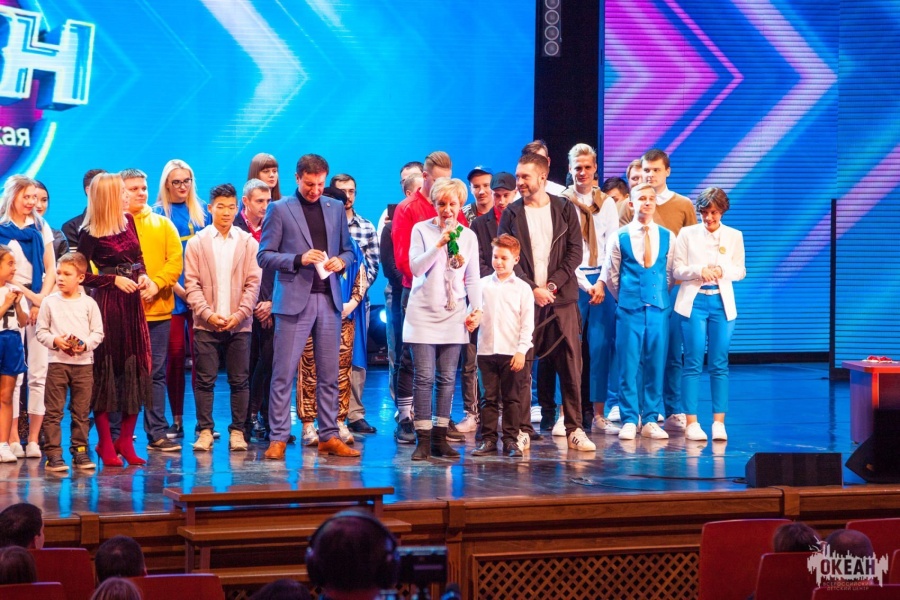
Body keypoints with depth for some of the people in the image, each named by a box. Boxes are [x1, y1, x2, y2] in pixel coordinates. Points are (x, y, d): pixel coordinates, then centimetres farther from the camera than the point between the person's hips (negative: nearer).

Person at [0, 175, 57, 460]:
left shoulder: (40, 228, 13)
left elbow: (50, 270, 10)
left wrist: (41, 300, -5)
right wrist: (30, 296, -11)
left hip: (40, 302, 3)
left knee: (39, 373, -3)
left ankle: (34, 440, -2)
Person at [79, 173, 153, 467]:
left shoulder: (128, 221, 8)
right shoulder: (91, 233, -11)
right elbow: (80, 274, -11)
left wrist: (142, 275, 0)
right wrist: (114, 279, -16)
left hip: (132, 302, 6)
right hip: (108, 302, -6)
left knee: (136, 370, 5)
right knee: (106, 369, -1)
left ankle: (126, 441, 14)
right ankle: (106, 444, 5)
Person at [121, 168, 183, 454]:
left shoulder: (162, 224, 13)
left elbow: (176, 260, 5)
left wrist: (156, 283, -10)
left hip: (157, 309, 3)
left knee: (156, 373, 5)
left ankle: (157, 433, 8)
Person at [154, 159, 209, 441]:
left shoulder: (201, 212, 12)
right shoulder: (159, 213, 2)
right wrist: (177, 288, -13)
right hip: (172, 293, -2)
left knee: (201, 354, -2)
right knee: (175, 355, -1)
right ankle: (177, 420, 5)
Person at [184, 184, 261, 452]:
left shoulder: (248, 243, 6)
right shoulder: (197, 242, 5)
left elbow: (253, 282, 3)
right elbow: (191, 283, 1)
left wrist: (240, 314, -9)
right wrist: (208, 314, -11)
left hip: (239, 324, 1)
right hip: (206, 324, -1)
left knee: (240, 380, 2)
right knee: (205, 380, -1)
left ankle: (237, 431, 8)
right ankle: (205, 431, 6)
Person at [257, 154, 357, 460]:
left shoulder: (335, 208, 13)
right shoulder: (280, 209, 1)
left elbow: (348, 249, 19)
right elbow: (264, 256, -2)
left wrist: (341, 261, -3)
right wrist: (299, 259, -16)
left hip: (329, 299, 4)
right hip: (294, 300, -4)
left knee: (329, 374, 7)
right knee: (284, 373, -4)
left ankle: (329, 436, 13)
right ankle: (278, 438, -1)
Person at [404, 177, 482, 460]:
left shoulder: (468, 236, 10)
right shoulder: (421, 230, 2)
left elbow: (473, 278, 13)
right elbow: (416, 267, -8)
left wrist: (476, 308, 4)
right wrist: (439, 244, -17)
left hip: (454, 315, 3)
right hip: (423, 314, -3)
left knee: (447, 379, 3)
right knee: (424, 377, -7)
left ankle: (440, 438, 8)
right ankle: (423, 440, -5)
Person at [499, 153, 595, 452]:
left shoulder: (565, 209, 7)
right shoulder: (512, 213, 6)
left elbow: (575, 252, 2)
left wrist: (552, 284, -9)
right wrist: (532, 288, -10)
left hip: (561, 298, 0)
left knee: (570, 363, -3)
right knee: (522, 364, -1)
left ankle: (574, 428, 1)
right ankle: (522, 427, 5)